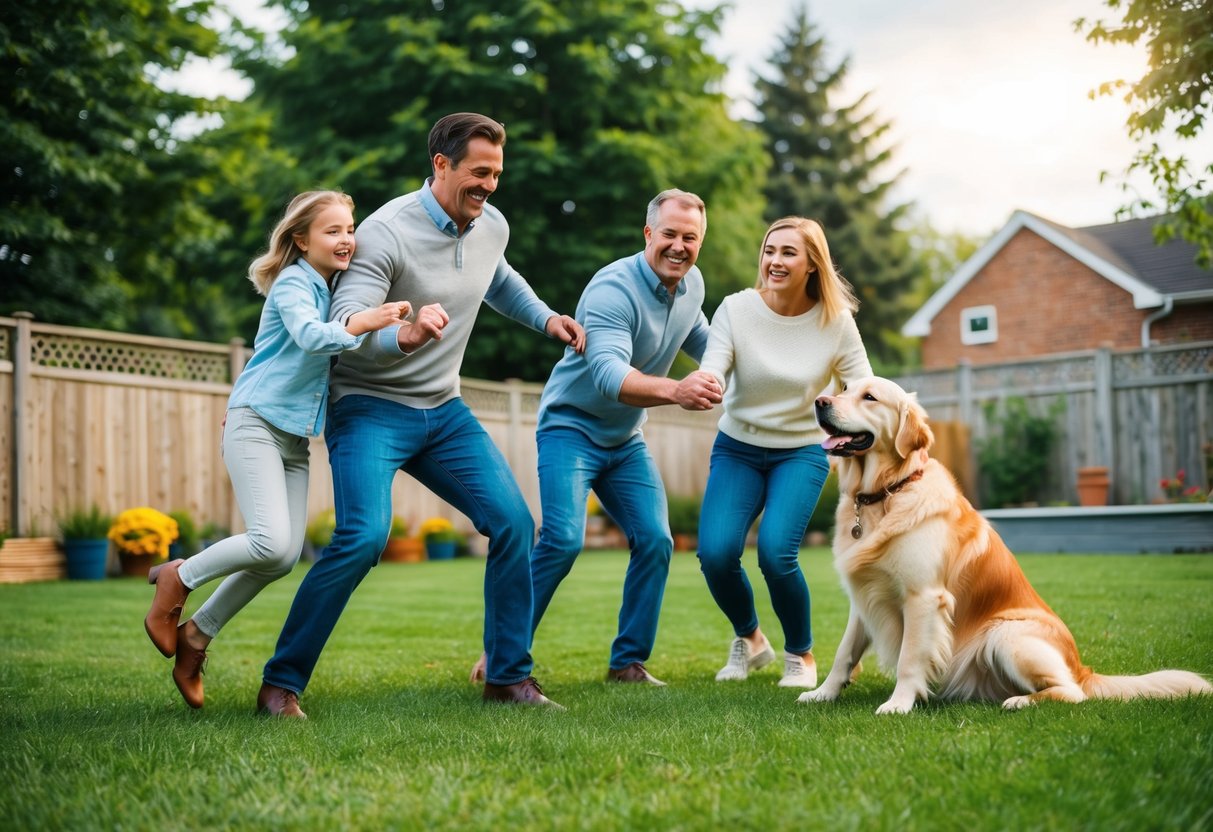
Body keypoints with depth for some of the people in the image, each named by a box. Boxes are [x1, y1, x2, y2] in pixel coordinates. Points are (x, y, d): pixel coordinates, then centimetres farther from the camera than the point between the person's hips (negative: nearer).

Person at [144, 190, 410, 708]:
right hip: (256, 424, -8)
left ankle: (198, 634, 17)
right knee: (272, 543, -21)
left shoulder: (335, 288, 13)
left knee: (285, 558, 0)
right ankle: (178, 578, 4)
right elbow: (310, 336, -30)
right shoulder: (292, 283, -11)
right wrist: (362, 323, -46)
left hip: (295, 438, 8)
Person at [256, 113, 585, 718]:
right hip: (370, 408, -7)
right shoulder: (385, 232, -18)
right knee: (363, 538, -24)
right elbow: (344, 327, -29)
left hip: (444, 411, 7)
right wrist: (404, 334, -47)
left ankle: (509, 676, 8)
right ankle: (280, 684, -9)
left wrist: (546, 318, 19)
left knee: (513, 523, -5)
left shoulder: (492, 226, 4)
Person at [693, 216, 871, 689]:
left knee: (775, 552, -22)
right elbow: (712, 372, -21)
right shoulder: (736, 309, -13)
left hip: (802, 452, -1)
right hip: (737, 449, 1)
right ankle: (748, 640, 15)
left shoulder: (835, 320, -12)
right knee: (715, 552, -17)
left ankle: (801, 655, 7)